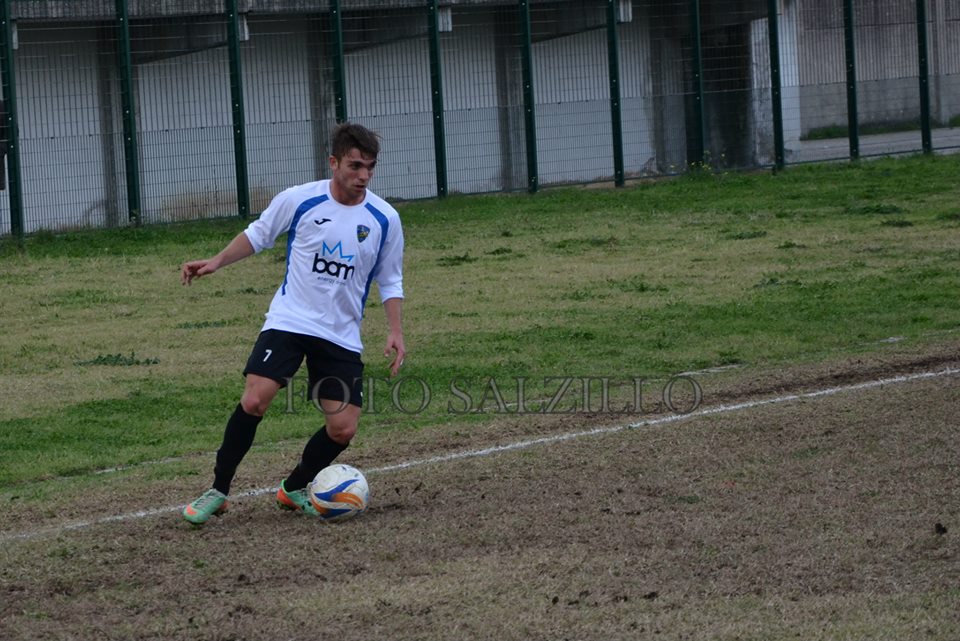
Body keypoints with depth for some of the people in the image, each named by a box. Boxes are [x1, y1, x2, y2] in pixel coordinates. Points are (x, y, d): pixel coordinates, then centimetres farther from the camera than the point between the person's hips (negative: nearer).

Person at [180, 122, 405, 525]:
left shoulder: (384, 219, -3)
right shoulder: (298, 201, -7)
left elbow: (390, 282, 8)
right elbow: (258, 235, 10)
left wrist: (395, 331, -5)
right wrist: (216, 262, -2)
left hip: (342, 336, 2)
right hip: (289, 321, -2)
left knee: (343, 429, -5)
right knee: (254, 401, -21)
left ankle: (294, 489, 22)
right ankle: (218, 491, -5)